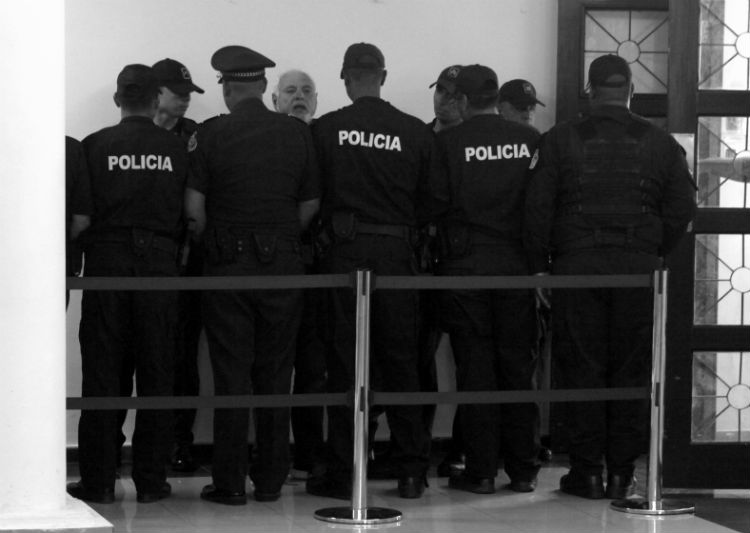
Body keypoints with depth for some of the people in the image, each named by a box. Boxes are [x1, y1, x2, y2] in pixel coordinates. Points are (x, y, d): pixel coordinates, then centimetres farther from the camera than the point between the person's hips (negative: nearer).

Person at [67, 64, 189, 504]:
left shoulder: (95, 146, -2)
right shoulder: (177, 149, 1)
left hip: (106, 259, -1)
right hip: (160, 261, 1)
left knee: (101, 372, 3)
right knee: (156, 373, 6)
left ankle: (99, 480, 4)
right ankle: (151, 479, 7)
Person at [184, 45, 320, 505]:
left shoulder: (212, 134, -6)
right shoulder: (297, 133, 1)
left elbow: (194, 206, -6)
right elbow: (310, 204, 4)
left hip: (228, 264, -2)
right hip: (284, 262, 2)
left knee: (232, 375, 2)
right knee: (275, 374, 9)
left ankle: (230, 481, 3)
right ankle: (271, 479, 12)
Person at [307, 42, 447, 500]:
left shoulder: (326, 129, -5)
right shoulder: (416, 133, -2)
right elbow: (427, 204, 5)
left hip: (345, 252, -1)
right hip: (397, 252, 1)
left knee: (345, 363, 4)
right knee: (401, 363, 10)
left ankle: (343, 474, 6)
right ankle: (413, 470, 13)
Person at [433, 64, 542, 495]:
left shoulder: (449, 142, -6)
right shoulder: (530, 140, 1)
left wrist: (442, 245, 12)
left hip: (465, 263, -2)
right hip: (518, 262, 2)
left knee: (475, 368, 2)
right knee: (518, 366, 8)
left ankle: (481, 471, 4)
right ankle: (524, 470, 11)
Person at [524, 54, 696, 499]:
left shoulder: (561, 140, 2)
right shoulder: (660, 143, 5)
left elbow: (538, 208, -2)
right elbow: (683, 207, 3)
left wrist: (540, 263, 6)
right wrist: (654, 253, 13)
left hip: (577, 266, -1)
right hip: (639, 269, 1)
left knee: (582, 367, 4)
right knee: (632, 370, 5)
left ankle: (587, 471, 4)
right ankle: (622, 471, 6)